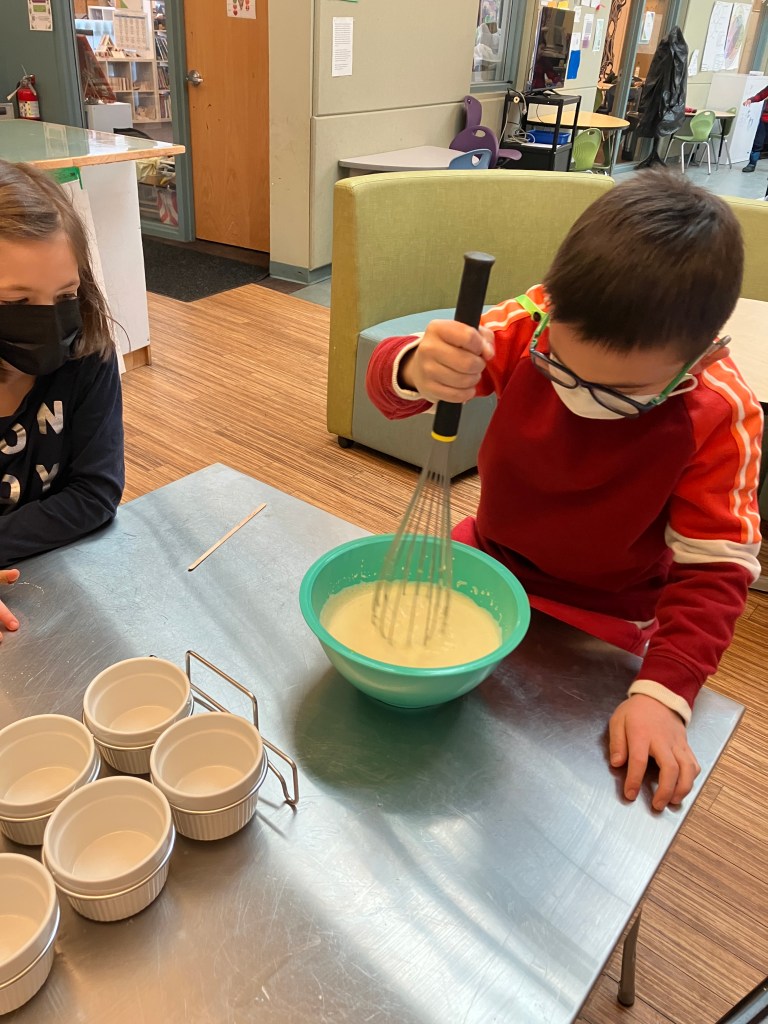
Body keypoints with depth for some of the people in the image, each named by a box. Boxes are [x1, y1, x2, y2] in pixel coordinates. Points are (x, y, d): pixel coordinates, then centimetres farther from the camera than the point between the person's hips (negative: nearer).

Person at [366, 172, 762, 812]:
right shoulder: (534, 323, -22)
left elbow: (715, 567, -19)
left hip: (600, 626, -2)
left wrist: (663, 693, -30)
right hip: (488, 561, 3)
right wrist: (416, 370, -46)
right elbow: (389, 380, -21)